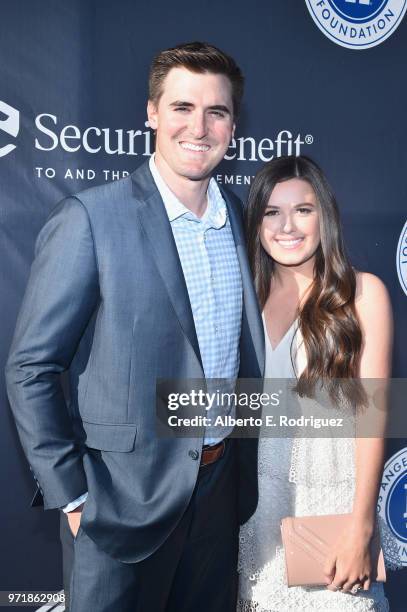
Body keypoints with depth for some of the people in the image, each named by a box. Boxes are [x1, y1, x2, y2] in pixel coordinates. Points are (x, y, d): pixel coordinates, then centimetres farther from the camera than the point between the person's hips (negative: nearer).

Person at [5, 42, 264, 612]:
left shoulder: (240, 216, 2)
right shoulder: (90, 218, -16)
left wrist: (247, 467, 9)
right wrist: (72, 497, -12)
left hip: (223, 483, 6)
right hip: (128, 497, -5)